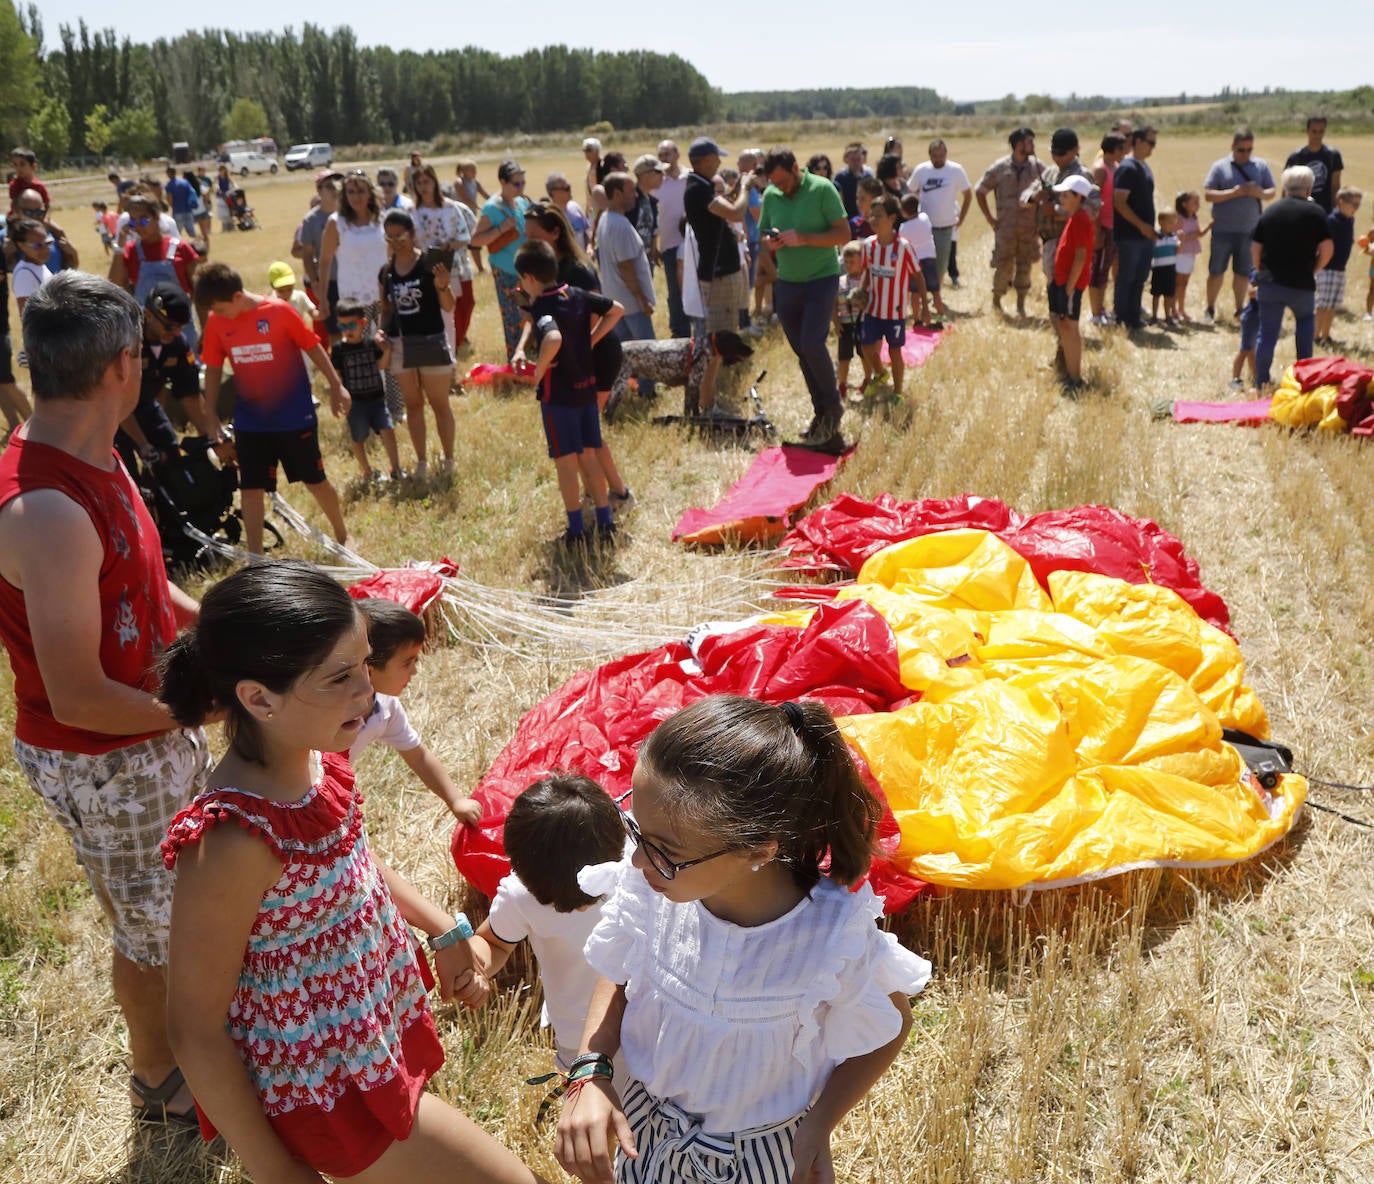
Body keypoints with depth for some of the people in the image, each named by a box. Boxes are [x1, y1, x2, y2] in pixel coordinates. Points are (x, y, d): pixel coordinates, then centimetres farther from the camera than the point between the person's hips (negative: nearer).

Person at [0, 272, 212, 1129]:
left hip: (161, 729, 9)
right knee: (150, 927, 14)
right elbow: (78, 698, -29)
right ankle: (161, 1080, 41)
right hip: (102, 762, -9)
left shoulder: (95, 456, -2)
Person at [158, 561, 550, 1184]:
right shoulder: (233, 840, -34)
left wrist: (443, 929, 9)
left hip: (378, 1017, 7)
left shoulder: (314, 754, -10)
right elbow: (195, 1030, -22)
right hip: (323, 1084, -7)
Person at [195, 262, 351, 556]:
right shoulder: (215, 323, -3)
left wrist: (336, 386, -3)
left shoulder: (279, 311, -14)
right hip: (249, 420, 3)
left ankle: (343, 535, 31)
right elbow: (213, 369, 7)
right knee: (250, 489, 1)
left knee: (315, 481, 9)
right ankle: (255, 557, 12)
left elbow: (313, 347, -5)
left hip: (295, 417, -3)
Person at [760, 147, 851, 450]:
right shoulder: (770, 195, 4)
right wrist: (770, 242, -10)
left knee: (812, 344, -17)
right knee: (801, 352, 8)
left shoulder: (822, 189, -9)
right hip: (786, 283, 5)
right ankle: (823, 414, 21)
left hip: (821, 279, -5)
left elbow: (844, 234, -12)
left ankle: (833, 405, 6)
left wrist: (803, 238, -22)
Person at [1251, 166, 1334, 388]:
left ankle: (1261, 384, 9)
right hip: (1302, 284, -1)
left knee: (1267, 333, 7)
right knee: (1306, 319, 25)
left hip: (1270, 284, 2)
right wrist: (1313, 270, 10)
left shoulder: (1269, 212, 6)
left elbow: (1255, 249, 5)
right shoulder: (1315, 212, -2)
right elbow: (1327, 249, -7)